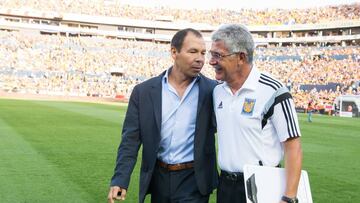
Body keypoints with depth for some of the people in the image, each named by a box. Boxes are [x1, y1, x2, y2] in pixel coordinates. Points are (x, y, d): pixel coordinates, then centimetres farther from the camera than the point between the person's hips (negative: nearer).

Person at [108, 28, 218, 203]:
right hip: (159, 179, 2)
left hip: (194, 180, -2)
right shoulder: (143, 91, -2)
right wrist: (120, 180, -13)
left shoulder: (213, 90, -4)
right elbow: (131, 139, -2)